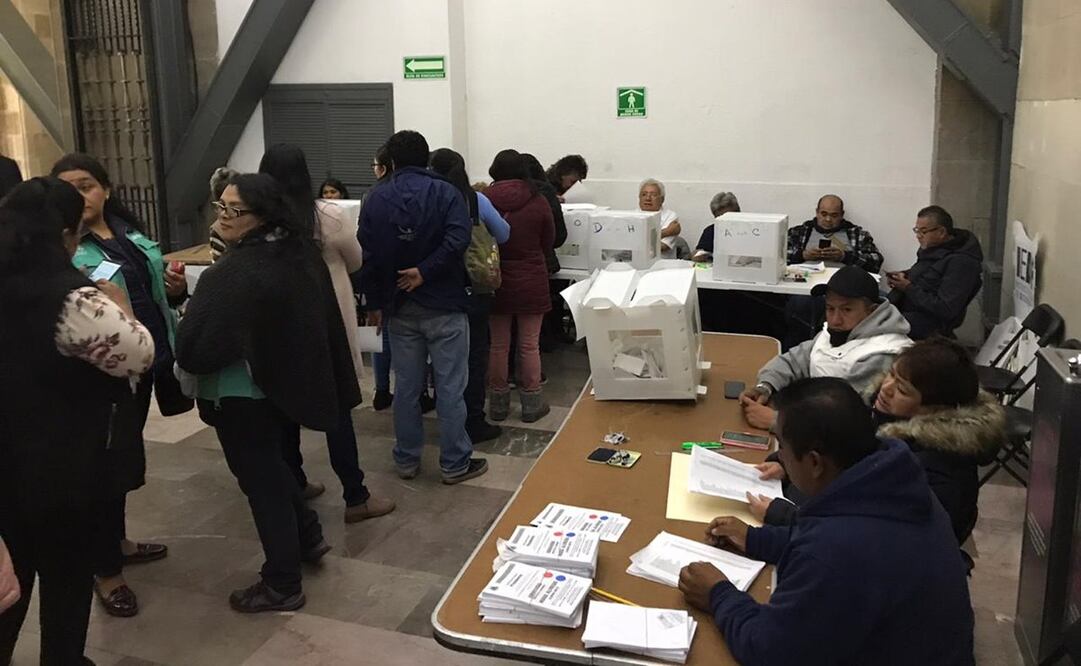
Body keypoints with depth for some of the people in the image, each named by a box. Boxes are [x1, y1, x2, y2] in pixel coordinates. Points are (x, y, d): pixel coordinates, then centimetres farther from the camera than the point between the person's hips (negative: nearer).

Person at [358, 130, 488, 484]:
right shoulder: (445, 192, -5)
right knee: (450, 387, 3)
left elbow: (368, 254, 4)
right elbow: (457, 239, -22)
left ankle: (407, 460, 21)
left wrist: (374, 303, 10)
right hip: (444, 305, -3)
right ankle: (455, 463, 9)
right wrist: (424, 272, -16)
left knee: (406, 386, 12)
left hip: (399, 307, 4)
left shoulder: (375, 198, 5)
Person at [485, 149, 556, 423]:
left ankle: (498, 403, 21)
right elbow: (548, 242, 4)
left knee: (498, 345, 11)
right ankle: (531, 404, 16)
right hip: (530, 282, -1)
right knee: (529, 345, 7)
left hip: (496, 281, 2)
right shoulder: (537, 202, -10)